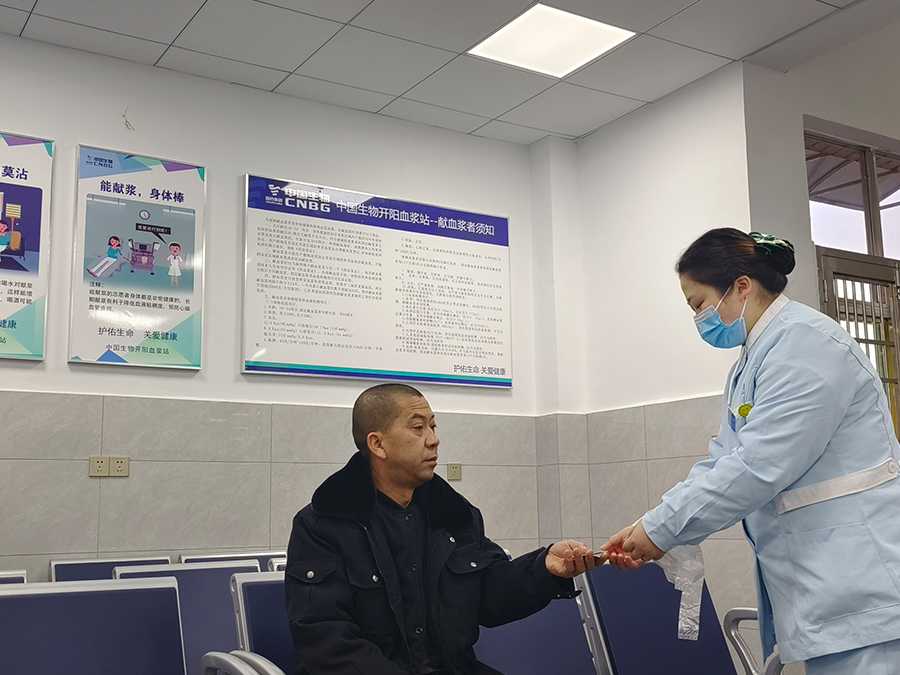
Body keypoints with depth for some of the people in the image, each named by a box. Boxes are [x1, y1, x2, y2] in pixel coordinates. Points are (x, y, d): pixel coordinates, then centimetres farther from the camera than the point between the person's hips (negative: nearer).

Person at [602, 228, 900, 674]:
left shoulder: (804, 343, -16)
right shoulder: (752, 361, 16)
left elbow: (758, 467, -22)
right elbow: (722, 463, 12)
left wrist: (662, 529, -14)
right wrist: (648, 530, 0)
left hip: (859, 585, -9)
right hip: (822, 582, 9)